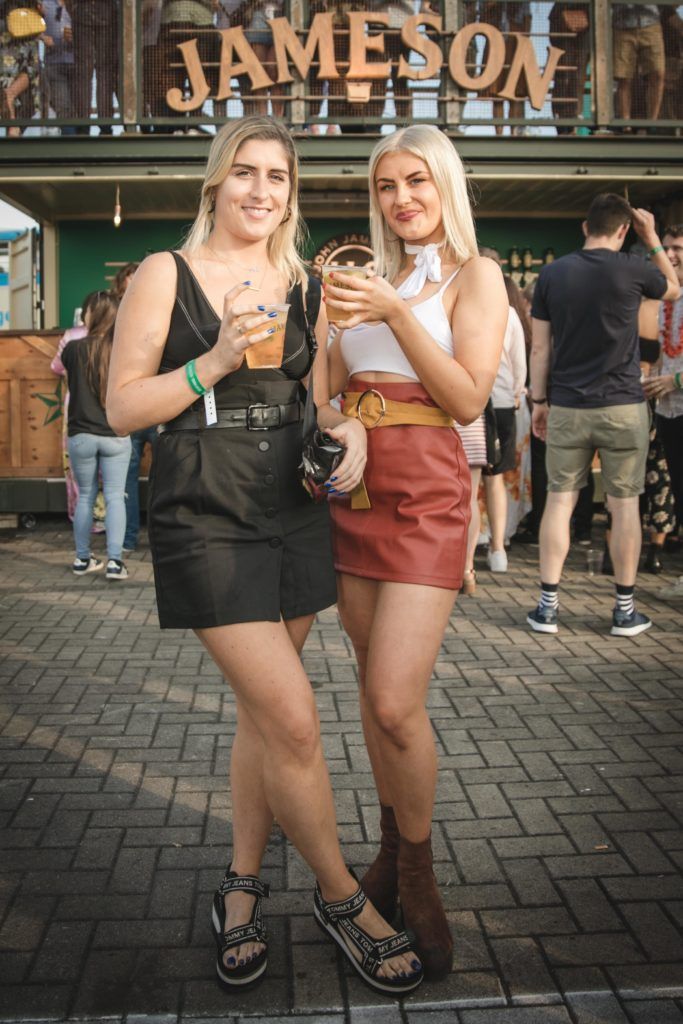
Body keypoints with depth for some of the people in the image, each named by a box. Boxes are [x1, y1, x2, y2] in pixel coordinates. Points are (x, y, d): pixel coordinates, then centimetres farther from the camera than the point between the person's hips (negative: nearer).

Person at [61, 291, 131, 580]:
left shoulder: (74, 349, -7)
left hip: (81, 436, 1)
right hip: (116, 436, -1)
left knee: (85, 498, 13)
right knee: (115, 497, 3)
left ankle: (82, 559, 21)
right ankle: (114, 561, -3)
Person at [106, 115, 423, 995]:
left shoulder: (303, 285, 12)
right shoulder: (166, 274, -2)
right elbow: (122, 408, -5)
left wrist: (347, 429, -4)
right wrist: (216, 361, -18)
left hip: (292, 510, 5)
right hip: (204, 516, -5)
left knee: (263, 711, 12)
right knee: (294, 720, -9)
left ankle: (241, 889, 32)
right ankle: (341, 899, 13)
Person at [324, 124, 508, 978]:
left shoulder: (474, 275, 1)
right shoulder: (376, 278, 16)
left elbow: (468, 399, -11)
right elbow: (331, 385, 19)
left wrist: (396, 315, -16)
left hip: (425, 494, -6)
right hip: (355, 491, 6)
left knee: (396, 702, -13)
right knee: (373, 688, 11)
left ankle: (417, 876, 10)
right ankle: (393, 853, 28)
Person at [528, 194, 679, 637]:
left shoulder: (552, 273, 2)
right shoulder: (633, 269, -5)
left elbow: (540, 347, 3)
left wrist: (540, 400, 10)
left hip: (566, 407, 2)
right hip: (622, 406, -2)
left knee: (560, 499, 7)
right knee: (624, 504, 6)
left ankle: (548, 605, 8)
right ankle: (625, 609, 13)